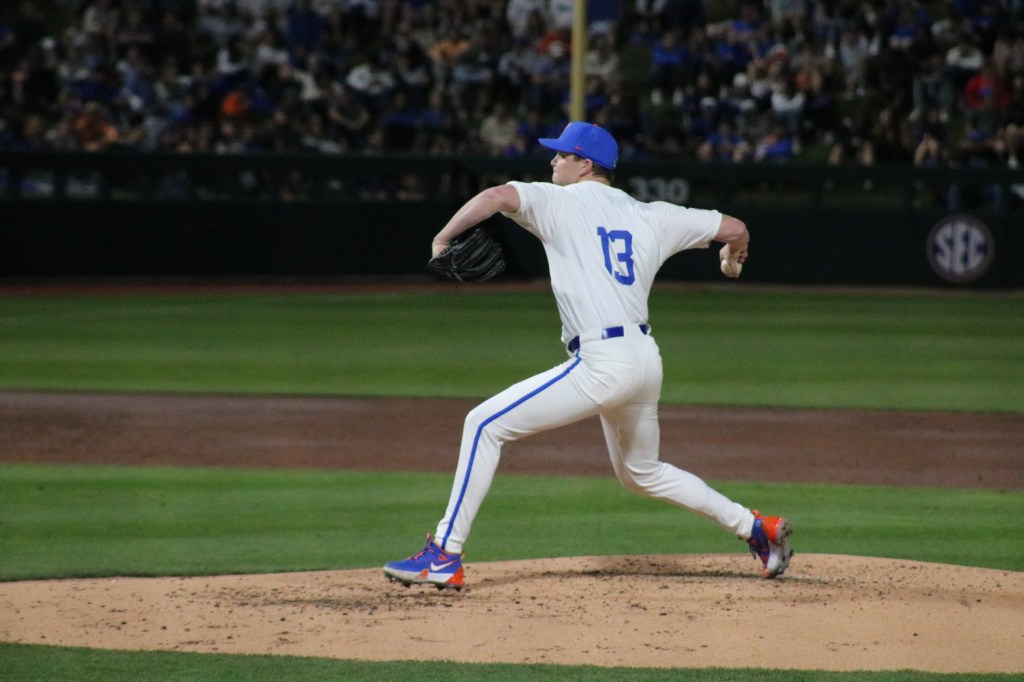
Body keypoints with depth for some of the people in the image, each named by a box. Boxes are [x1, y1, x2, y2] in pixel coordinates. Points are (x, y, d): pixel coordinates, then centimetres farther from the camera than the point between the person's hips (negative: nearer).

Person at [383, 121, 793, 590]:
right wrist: (734, 256, 40)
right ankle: (755, 528, 28)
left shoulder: (562, 201, 0)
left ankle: (444, 557, -11)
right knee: (641, 473, 30)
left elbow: (497, 196, -18)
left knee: (485, 424, -4)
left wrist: (443, 238, -6)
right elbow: (733, 229, 17)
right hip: (646, 359, 8)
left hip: (602, 362, -8)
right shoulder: (649, 217, 16)